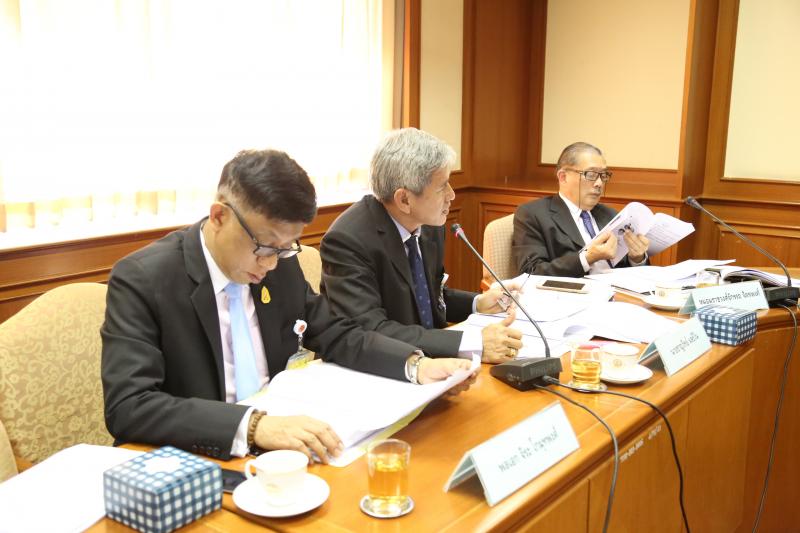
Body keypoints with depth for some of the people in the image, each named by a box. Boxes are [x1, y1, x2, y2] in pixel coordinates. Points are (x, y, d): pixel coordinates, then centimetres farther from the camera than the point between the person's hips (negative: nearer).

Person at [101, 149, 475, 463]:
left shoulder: (279, 264, 0)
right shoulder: (141, 280, -15)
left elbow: (335, 336, 9)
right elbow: (127, 407, -23)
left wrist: (416, 365, -7)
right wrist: (251, 426, -35)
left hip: (278, 446, 5)